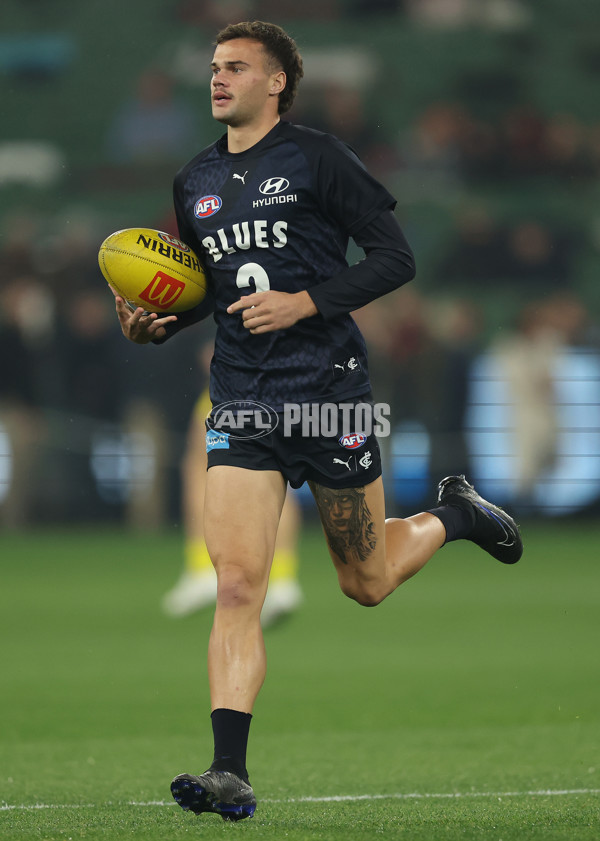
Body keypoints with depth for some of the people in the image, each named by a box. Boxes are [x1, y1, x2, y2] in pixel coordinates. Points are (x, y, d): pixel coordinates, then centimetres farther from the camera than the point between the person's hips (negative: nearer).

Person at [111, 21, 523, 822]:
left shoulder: (317, 159, -6)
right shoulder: (194, 182, 11)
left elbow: (395, 258, -6)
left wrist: (306, 302, -18)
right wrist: (155, 325, 2)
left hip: (328, 389, -4)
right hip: (242, 401, 4)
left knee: (365, 584, 9)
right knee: (237, 587, -11)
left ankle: (453, 516, 40)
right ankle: (230, 773, -14)